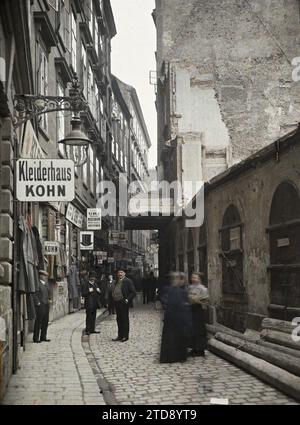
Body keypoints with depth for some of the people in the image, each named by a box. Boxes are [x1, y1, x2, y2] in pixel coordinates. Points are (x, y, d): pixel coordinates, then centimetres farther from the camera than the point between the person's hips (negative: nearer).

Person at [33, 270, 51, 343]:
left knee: (45, 322, 11)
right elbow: (35, 295, -15)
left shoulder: (46, 283, 16)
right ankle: (36, 338, 1)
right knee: (38, 321, -5)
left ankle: (43, 337, 19)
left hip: (46, 305, 9)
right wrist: (38, 303, -16)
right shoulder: (37, 284, -11)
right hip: (40, 305, -9)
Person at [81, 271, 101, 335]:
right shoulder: (85, 284, -5)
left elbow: (98, 294, 22)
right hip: (89, 304, -7)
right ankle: (87, 330, -2)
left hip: (95, 303, 7)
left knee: (93, 317, 8)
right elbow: (83, 294, -9)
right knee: (89, 317, -6)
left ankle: (92, 329, 14)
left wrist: (98, 291, 0)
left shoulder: (95, 284, 17)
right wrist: (89, 291, -23)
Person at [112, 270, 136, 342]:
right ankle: (120, 336, 20)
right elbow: (114, 292, 26)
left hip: (124, 303, -7)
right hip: (117, 303, 8)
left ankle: (125, 336, 6)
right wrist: (113, 299, 11)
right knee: (119, 320, 12)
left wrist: (127, 299, -16)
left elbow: (133, 292, -11)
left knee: (125, 319, -1)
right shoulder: (117, 282, 16)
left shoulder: (128, 281, -7)